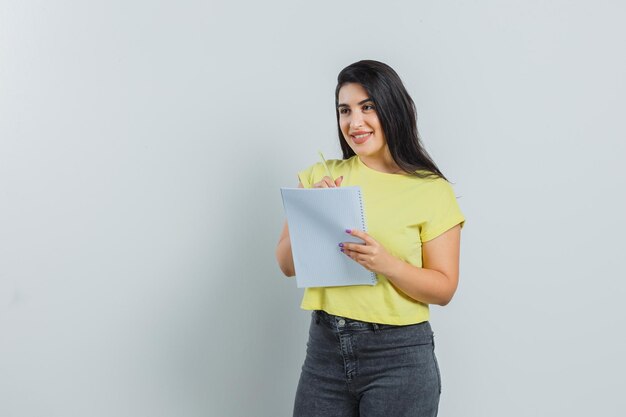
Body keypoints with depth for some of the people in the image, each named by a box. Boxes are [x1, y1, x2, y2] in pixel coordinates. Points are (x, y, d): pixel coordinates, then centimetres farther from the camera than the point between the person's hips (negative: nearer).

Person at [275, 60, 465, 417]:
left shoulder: (432, 190, -6)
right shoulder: (321, 177, 3)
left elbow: (443, 288, -6)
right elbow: (287, 264, 3)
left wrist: (386, 263, -22)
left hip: (398, 354, -3)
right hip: (325, 347, 3)